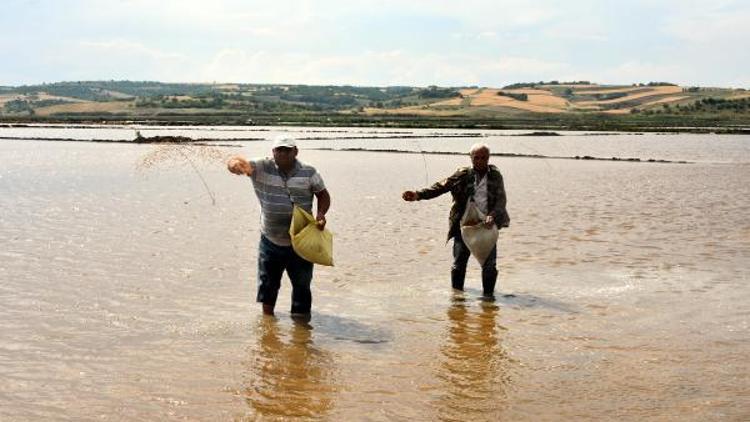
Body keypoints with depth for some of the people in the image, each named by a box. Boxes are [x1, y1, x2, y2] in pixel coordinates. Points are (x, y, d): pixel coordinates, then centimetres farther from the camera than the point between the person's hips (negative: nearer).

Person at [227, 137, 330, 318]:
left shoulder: (308, 172, -5)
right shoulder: (262, 168, -8)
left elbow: (323, 195, 6)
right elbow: (233, 162, -18)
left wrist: (321, 214, -13)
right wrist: (235, 164, -43)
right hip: (270, 240, 1)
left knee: (302, 283, 5)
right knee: (268, 282, 15)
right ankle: (267, 316, 35)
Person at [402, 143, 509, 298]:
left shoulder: (495, 176, 5)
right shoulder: (462, 175, 2)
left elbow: (501, 199, -2)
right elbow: (441, 186, -6)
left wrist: (493, 216, -21)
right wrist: (418, 195, -20)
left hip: (486, 226, 0)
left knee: (489, 265, 1)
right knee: (459, 263, 4)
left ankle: (488, 294, 17)